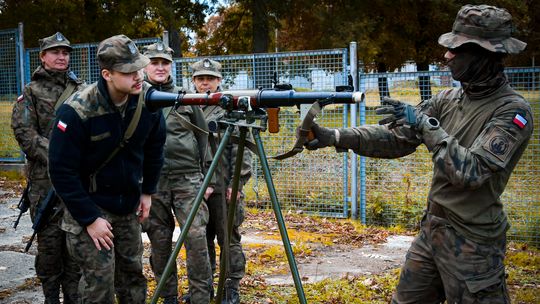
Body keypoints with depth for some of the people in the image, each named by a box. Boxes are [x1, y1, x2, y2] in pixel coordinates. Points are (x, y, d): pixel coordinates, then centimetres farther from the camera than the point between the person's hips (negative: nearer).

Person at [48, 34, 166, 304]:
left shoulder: (148, 102, -11)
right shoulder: (76, 111, -25)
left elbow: (154, 148, 8)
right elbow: (61, 171, -19)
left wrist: (147, 191, 8)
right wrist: (89, 219, -19)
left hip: (129, 205, 5)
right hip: (89, 205, -5)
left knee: (133, 273, 13)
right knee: (100, 282, -6)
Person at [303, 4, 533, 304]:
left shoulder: (513, 111, -17)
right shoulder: (448, 99, 3)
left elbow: (471, 171, -26)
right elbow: (396, 137, 2)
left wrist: (425, 124, -24)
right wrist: (335, 137, -8)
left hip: (472, 242, -7)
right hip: (432, 228, 7)